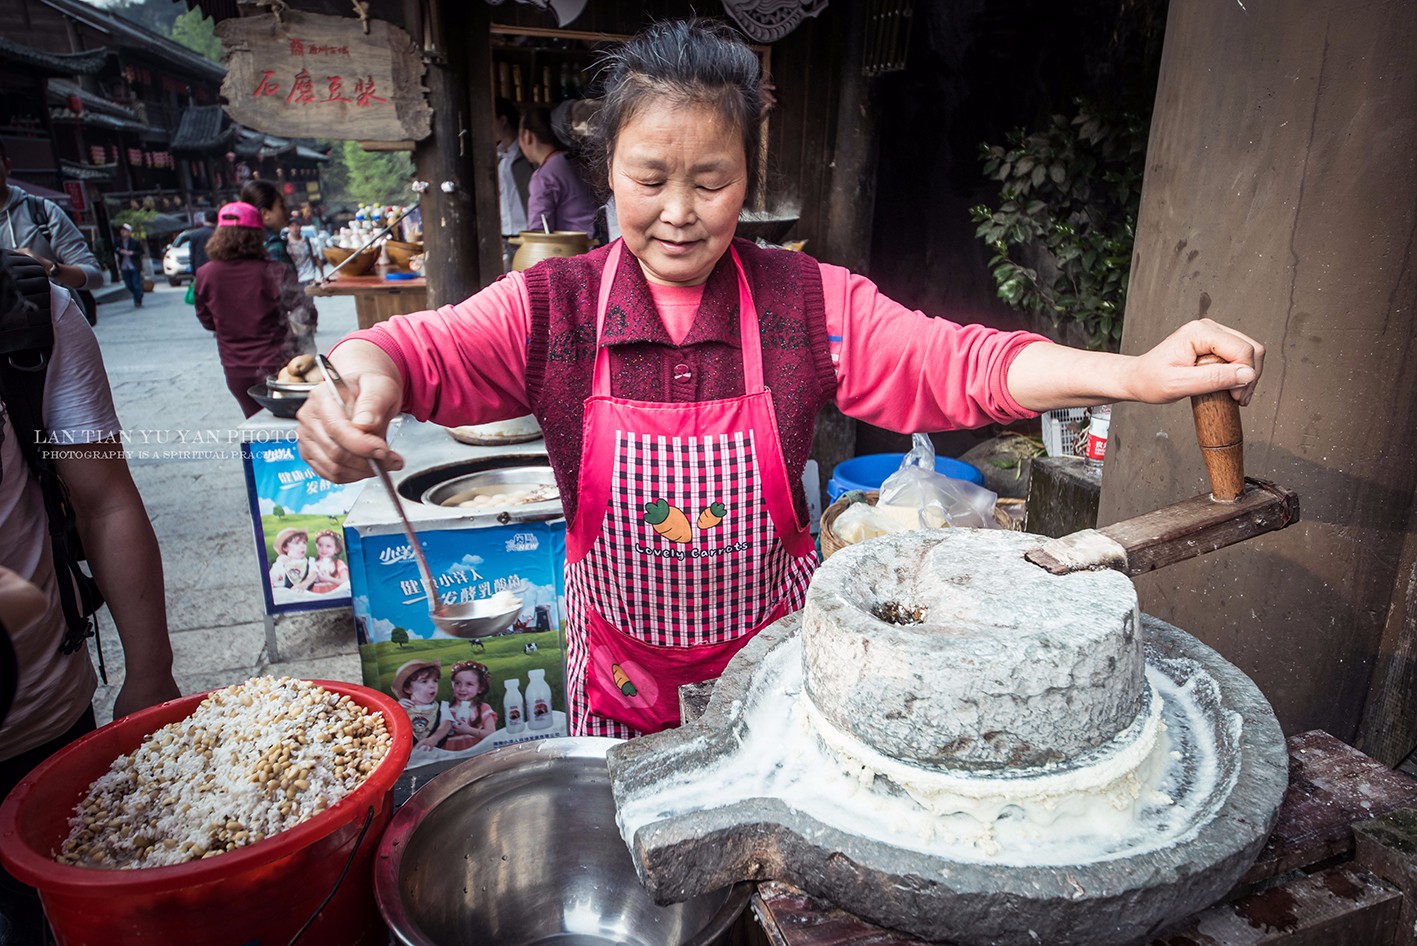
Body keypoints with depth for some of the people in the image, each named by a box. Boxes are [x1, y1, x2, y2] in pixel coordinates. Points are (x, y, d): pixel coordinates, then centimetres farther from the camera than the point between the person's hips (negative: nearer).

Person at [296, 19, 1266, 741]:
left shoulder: (811, 302, -12)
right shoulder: (551, 307, -11)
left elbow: (952, 361, -19)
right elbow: (424, 347, -20)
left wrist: (1134, 374, -33)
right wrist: (363, 377, -45)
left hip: (773, 656, 0)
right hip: (623, 667, 1)